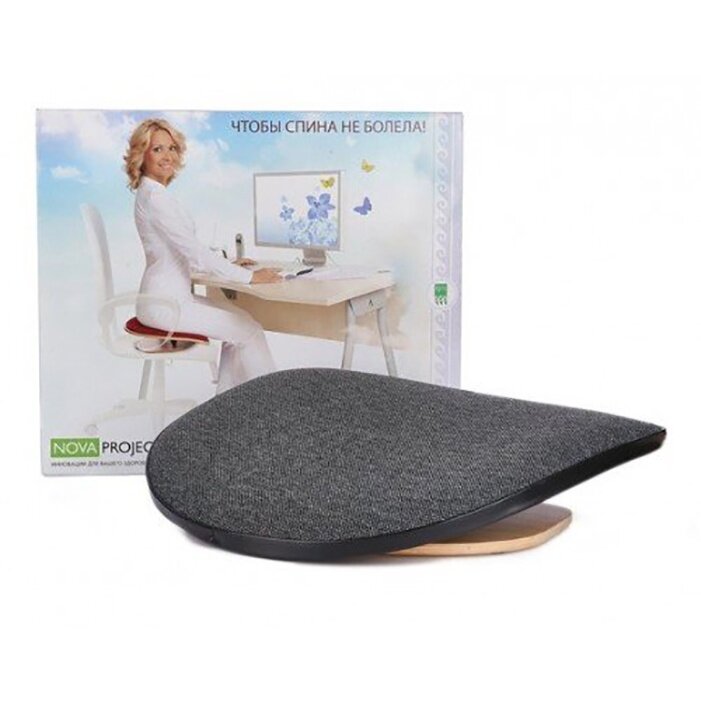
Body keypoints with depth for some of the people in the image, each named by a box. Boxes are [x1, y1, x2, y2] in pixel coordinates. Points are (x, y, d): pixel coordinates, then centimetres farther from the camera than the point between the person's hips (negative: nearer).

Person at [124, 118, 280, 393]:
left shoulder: (156, 194, 14)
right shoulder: (154, 197, -18)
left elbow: (182, 253, 20)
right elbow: (193, 250, -21)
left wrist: (229, 264, 14)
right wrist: (249, 277, -18)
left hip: (173, 295, 10)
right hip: (165, 302, -10)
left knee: (241, 319, 9)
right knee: (248, 330, -7)